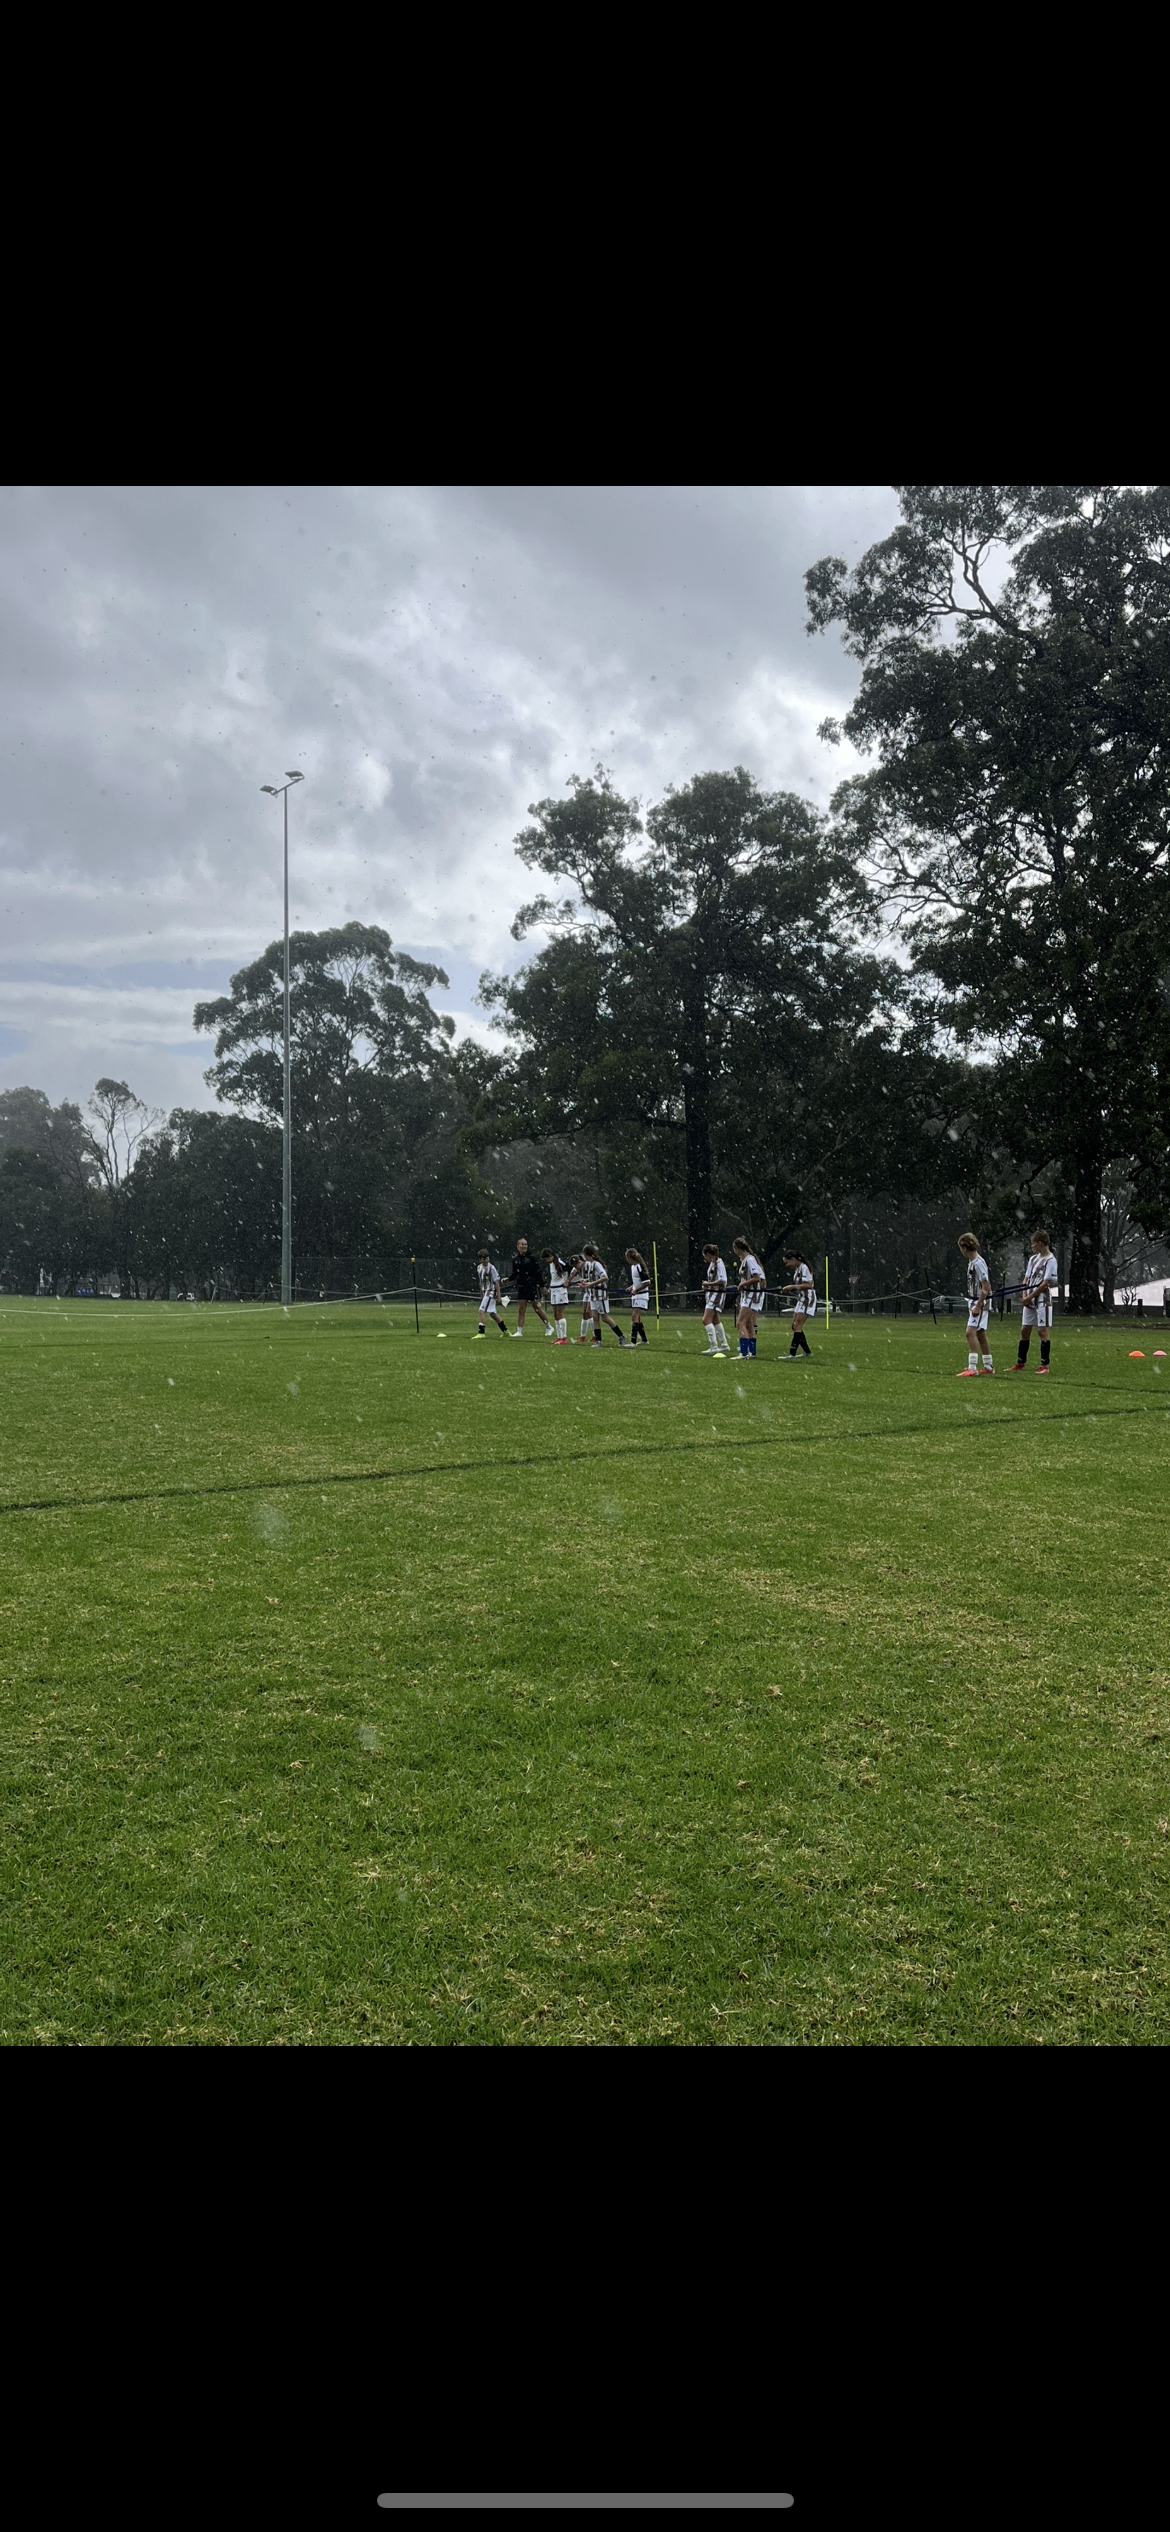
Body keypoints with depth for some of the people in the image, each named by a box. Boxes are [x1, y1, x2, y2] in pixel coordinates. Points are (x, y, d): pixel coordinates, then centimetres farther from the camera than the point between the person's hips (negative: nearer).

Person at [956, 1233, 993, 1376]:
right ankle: (988, 1366, 27)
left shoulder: (978, 1263, -19)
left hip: (980, 1302, -10)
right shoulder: (972, 1262, 10)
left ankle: (972, 1368, -22)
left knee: (970, 1332, -17)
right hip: (974, 1301, 10)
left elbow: (986, 1287, -21)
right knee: (981, 1334, 17)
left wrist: (978, 1306, -21)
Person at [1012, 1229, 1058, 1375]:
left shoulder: (1050, 1260, -9)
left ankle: (1044, 1365, -2)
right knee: (1024, 1330, 8)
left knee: (1042, 1330, -6)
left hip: (1042, 1300, -8)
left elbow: (1045, 1283, -15)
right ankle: (1020, 1363, 14)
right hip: (1028, 1301, 8)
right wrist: (1025, 1296, -1)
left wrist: (1030, 1297, -13)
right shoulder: (1033, 1258, 14)